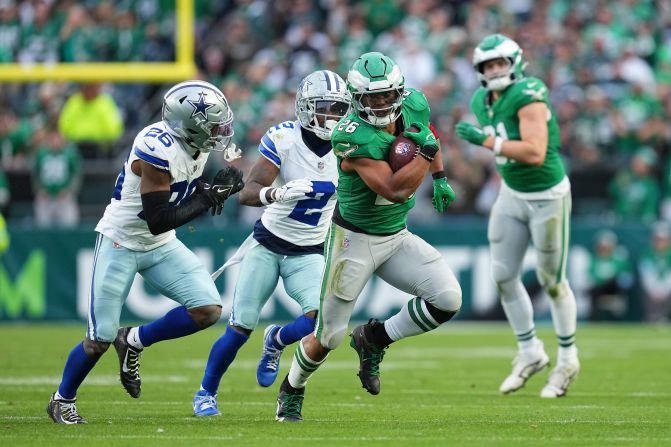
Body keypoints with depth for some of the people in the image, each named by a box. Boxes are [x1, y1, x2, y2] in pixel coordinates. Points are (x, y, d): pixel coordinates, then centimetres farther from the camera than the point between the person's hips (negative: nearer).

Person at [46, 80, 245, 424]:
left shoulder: (197, 143, -5)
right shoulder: (159, 148, -30)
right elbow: (158, 221, -29)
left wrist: (216, 189, -10)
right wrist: (210, 195, -26)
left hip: (161, 246, 7)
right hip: (121, 243, -7)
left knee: (208, 310, -9)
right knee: (100, 339, -3)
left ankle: (133, 343, 11)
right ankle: (62, 400, 23)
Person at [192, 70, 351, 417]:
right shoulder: (284, 138, -18)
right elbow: (247, 193, -26)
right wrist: (277, 194, -44)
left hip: (308, 254, 2)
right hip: (267, 244, -2)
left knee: (321, 317, -21)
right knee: (240, 329, -2)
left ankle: (276, 342, 13)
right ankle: (205, 393, 23)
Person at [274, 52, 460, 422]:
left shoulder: (413, 106, -8)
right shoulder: (353, 137, -29)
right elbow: (395, 190, -35)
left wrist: (439, 177, 17)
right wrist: (425, 154, -30)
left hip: (396, 238, 6)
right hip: (354, 239, -6)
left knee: (448, 300, -14)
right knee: (327, 337, 2)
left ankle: (375, 339, 8)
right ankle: (291, 391, 33)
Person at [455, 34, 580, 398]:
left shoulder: (528, 97, -23)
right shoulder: (483, 102, 2)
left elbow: (534, 153, -33)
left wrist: (486, 140, -32)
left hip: (547, 197, -7)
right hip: (512, 195, 7)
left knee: (551, 281, 4)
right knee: (503, 276, 5)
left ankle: (567, 359, 21)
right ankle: (530, 353, 22)